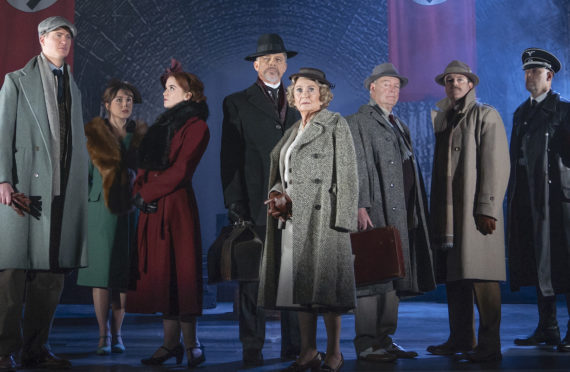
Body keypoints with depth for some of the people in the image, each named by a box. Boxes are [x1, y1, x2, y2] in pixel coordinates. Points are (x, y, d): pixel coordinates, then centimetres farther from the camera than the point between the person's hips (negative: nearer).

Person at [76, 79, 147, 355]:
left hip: (130, 210, 2)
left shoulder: (140, 135, 9)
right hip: (101, 211, -2)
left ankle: (117, 332, 10)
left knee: (125, 272, 2)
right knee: (102, 271, -3)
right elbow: (85, 174, 5)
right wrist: (85, 208, 0)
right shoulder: (94, 134, 3)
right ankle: (103, 334, 4)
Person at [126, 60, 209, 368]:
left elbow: (180, 170, -14)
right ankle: (171, 343, 10)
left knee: (178, 271, -6)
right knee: (161, 273, 6)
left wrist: (147, 192, -10)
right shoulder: (163, 125, 20)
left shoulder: (196, 126, -5)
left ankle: (191, 344, 1)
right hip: (152, 208, 8)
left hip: (176, 205, -8)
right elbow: (145, 164, 15)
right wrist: (139, 191, -3)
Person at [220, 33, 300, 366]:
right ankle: (253, 348, 7)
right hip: (256, 205, -2)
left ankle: (294, 346, 10)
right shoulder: (237, 104, 8)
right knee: (253, 279, 0)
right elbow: (230, 159, 2)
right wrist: (234, 205, -6)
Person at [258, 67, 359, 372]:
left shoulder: (335, 124, 1)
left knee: (323, 282, -5)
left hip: (320, 216, -6)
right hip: (291, 217, 7)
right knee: (299, 283, 6)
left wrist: (342, 217, -14)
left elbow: (346, 173, -6)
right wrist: (276, 192, 1)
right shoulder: (293, 131, 20)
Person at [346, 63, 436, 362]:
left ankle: (385, 340, 15)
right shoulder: (357, 122, -1)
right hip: (374, 214, -8)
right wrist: (360, 207, -20)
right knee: (372, 278, -8)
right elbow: (356, 167, -11)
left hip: (401, 216, 8)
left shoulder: (399, 125, 23)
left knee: (392, 279, 8)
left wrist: (416, 212, 16)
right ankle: (366, 344, -4)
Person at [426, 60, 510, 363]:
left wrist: (487, 209, -15)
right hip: (448, 212, 6)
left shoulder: (486, 116, 0)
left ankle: (489, 346, -3)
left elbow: (496, 166, -8)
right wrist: (436, 210, 12)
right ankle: (461, 339, 18)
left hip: (476, 211, -6)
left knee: (481, 275, -8)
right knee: (453, 275, 8)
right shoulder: (441, 118, 20)